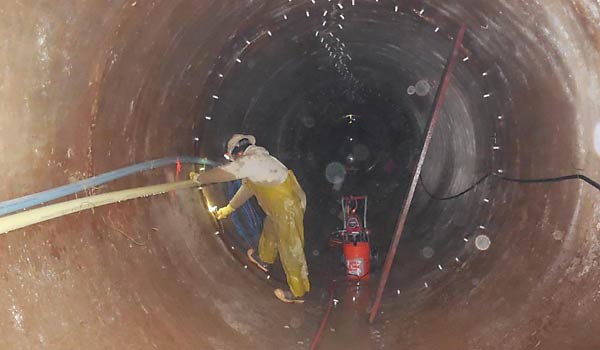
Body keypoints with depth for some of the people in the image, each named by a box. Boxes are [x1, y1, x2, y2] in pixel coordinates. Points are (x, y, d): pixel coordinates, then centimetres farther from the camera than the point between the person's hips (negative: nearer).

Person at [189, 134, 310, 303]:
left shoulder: (250, 161, -17)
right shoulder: (257, 160, 15)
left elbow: (221, 173, -11)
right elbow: (247, 188, 25)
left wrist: (198, 177, 6)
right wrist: (229, 208, 33)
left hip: (288, 206, -10)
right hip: (284, 203, 10)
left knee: (291, 250, 1)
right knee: (270, 228, 32)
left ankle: (298, 292, 13)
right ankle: (264, 259, 56)